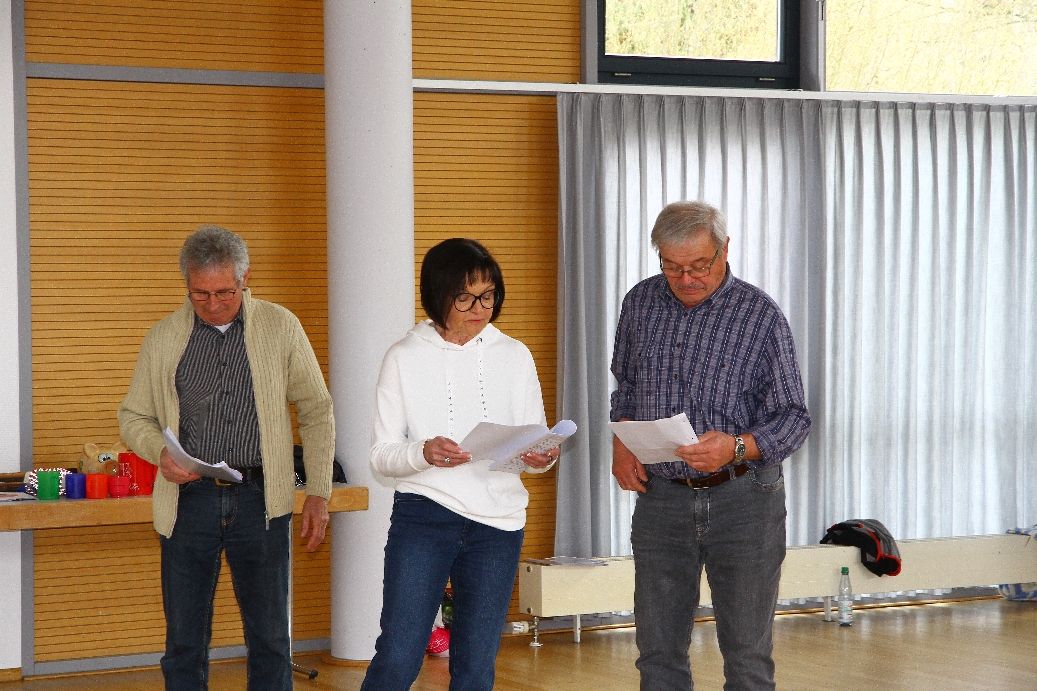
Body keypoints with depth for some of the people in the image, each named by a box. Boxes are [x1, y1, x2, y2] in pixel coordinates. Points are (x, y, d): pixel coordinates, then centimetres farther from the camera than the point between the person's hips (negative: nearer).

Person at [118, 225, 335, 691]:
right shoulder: (163, 339, 6)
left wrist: (318, 492, 3)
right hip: (189, 499, 1)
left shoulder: (281, 328, 4)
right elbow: (133, 416, 14)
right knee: (184, 641, 5)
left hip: (260, 499, -1)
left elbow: (316, 411, 8)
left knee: (270, 640, 3)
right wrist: (160, 453, -8)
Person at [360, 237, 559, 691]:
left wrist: (541, 459, -13)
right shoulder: (405, 358, 1)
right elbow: (381, 455, 0)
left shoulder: (514, 357, 8)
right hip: (423, 517, -2)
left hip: (497, 524, 2)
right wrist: (423, 453, -21)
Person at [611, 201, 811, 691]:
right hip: (661, 496, 4)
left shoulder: (760, 315, -8)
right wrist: (621, 440, 3)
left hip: (743, 499, -3)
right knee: (658, 652, 8)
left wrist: (737, 448, -26)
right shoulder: (640, 303, 5)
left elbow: (793, 418, -7)